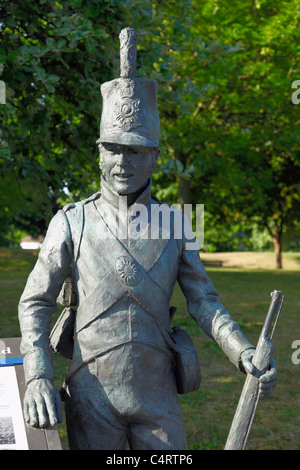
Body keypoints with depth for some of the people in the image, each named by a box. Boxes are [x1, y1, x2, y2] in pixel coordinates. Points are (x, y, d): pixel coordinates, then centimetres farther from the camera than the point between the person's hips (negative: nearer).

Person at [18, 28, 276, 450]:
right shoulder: (71, 221, -3)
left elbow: (203, 302, 3)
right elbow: (35, 304, -1)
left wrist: (243, 352, -15)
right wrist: (38, 378, -15)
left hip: (157, 394, 2)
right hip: (91, 395, -1)